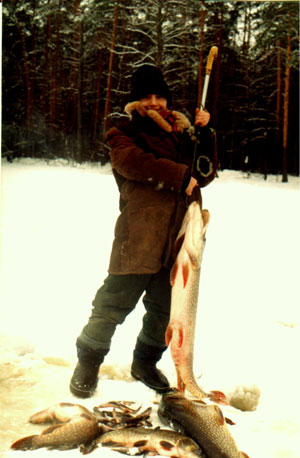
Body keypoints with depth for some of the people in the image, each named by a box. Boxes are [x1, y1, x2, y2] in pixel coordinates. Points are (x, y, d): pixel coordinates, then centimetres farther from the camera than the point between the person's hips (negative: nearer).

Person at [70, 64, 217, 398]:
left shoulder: (180, 132, 18)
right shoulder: (124, 134, 3)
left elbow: (205, 175, 16)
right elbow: (136, 162, -19)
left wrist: (204, 135, 5)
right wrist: (180, 175, -20)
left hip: (177, 240, 5)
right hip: (138, 239, -5)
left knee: (164, 308, 16)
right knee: (113, 304, 0)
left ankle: (145, 363, 37)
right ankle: (88, 363, 21)